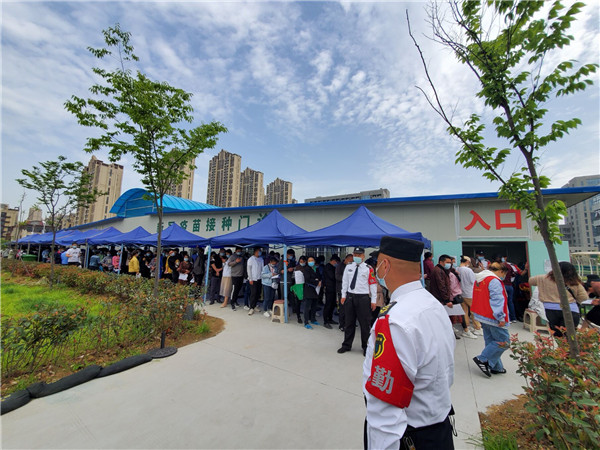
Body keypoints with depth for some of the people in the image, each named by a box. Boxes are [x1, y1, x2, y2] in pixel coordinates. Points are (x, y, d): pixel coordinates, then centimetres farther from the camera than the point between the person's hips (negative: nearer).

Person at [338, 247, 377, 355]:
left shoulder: (368, 269, -6)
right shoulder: (348, 267, 6)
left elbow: (373, 284, -5)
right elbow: (345, 282, 10)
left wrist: (373, 300, -5)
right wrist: (343, 295, 8)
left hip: (363, 298, -4)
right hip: (350, 297, 4)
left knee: (364, 324, 8)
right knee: (349, 322, 15)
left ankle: (366, 347, 28)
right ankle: (347, 345, 31)